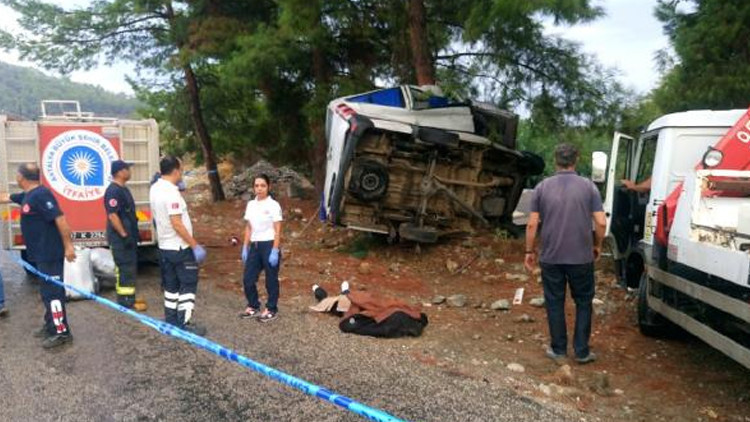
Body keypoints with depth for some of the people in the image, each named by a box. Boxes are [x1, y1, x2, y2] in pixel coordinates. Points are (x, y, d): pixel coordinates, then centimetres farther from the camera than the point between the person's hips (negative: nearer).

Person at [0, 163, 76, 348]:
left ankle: (62, 332, -3)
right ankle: (51, 326, 28)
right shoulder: (28, 195, 13)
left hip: (50, 254, -10)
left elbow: (60, 219, -25)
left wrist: (68, 246, -25)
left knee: (53, 292, -7)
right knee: (48, 291, 17)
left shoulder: (40, 195, -19)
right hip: (42, 254, 10)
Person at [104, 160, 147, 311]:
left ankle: (129, 297, 24)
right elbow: (112, 215, -24)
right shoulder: (113, 191, -18)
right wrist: (124, 235, -23)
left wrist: (134, 233, 21)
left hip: (128, 236, 10)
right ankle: (126, 301, 0)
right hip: (121, 238, -10)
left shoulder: (123, 189, 14)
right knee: (125, 268, -6)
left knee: (130, 267, 15)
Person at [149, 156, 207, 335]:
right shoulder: (171, 192, -20)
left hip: (164, 246, 9)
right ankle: (185, 324, 1)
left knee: (170, 285, 15)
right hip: (180, 247, -9)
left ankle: (171, 321, 21)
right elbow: (176, 224, -23)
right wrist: (194, 244, -19)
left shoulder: (155, 189, 7)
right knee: (188, 285, 0)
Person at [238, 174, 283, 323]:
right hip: (254, 246, 6)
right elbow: (248, 228, 13)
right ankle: (253, 307, 26)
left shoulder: (273, 205, -9)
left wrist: (275, 251, -15)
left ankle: (271, 310, 19)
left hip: (269, 245, -6)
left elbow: (277, 231, -10)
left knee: (271, 280, 5)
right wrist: (245, 248, 10)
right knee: (248, 279, 8)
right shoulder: (250, 205, 7)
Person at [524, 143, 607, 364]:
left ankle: (558, 349, 19)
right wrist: (597, 245, 10)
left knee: (555, 303, 11)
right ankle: (582, 351, 16)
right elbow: (601, 222, -7)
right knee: (583, 302, 14)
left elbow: (532, 224, -3)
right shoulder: (588, 186, -3)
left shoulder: (542, 187, -1)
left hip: (551, 257, 0)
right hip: (581, 257, 0)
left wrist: (529, 251, 7)